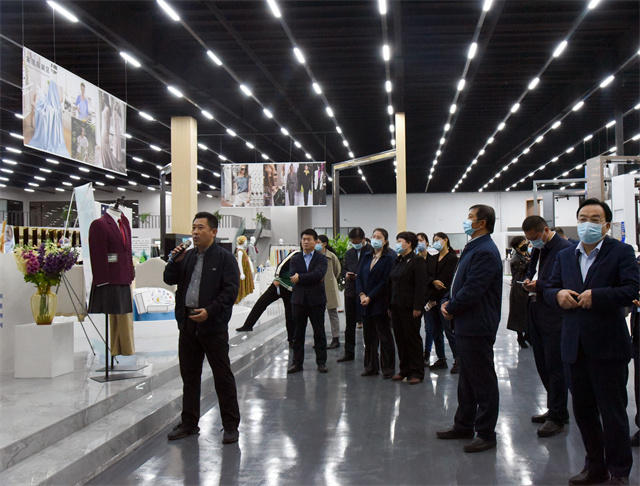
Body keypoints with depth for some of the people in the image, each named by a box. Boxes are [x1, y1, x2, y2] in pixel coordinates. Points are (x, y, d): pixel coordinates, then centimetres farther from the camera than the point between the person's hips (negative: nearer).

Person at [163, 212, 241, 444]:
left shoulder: (225, 258, -4)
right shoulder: (188, 256, 14)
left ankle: (231, 426, 10)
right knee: (189, 375, 14)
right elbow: (170, 280, 15)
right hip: (188, 323, 6)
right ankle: (189, 423, 26)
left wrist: (209, 311, -20)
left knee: (223, 376, 1)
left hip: (213, 324, -6)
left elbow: (231, 290, -11)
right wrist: (174, 262, -3)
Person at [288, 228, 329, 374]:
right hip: (299, 300, 2)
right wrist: (312, 278, -12)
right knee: (297, 333, 6)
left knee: (319, 333, 4)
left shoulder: (321, 258, 1)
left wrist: (300, 278, -15)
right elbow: (293, 276, -7)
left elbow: (319, 274, -18)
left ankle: (321, 362, 14)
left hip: (316, 300, -2)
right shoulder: (295, 259, 9)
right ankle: (297, 363, 14)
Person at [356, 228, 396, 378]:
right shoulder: (367, 256, 12)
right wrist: (361, 294, -7)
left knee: (384, 336, 1)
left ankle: (388, 368, 10)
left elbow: (385, 281, -13)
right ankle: (371, 367, 21)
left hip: (380, 302, -6)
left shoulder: (389, 258, -7)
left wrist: (370, 297, -15)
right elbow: (359, 277, 9)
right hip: (365, 303, 6)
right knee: (369, 336, 11)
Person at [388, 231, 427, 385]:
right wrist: (390, 305, 13)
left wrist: (417, 307, -19)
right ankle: (404, 370, 20)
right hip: (396, 307, 8)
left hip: (409, 307, -8)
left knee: (412, 339, 0)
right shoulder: (397, 261, 15)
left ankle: (416, 372, 8)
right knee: (400, 338, 10)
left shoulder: (417, 261, -9)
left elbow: (420, 286, -15)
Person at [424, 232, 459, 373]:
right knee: (436, 331, 8)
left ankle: (458, 360, -5)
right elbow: (426, 275, 7)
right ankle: (441, 359, 15)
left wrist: (435, 298, -11)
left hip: (444, 298, -6)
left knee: (449, 330, -9)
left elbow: (449, 280, -10)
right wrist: (434, 281, -15)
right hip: (432, 299, 7)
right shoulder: (432, 258, 17)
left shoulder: (452, 258, -4)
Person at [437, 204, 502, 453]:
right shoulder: (472, 249, 15)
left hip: (478, 327, -11)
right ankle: (464, 425, 31)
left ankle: (486, 433, 9)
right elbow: (460, 282, 20)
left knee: (483, 381, 0)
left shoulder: (485, 252, -19)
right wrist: (447, 301, 4)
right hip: (466, 325, 11)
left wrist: (452, 308, -11)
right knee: (466, 379, 19)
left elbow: (472, 290, -24)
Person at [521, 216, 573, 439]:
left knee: (555, 367, -2)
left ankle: (557, 418, 7)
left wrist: (539, 286, -20)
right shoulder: (537, 249, 14)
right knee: (542, 366, 15)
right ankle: (555, 409, 29)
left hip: (555, 317, -9)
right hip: (537, 315, 9)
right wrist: (528, 282, 2)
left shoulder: (564, 248, -14)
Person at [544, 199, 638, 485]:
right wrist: (558, 294, -8)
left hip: (608, 346, -5)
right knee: (583, 410, 14)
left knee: (613, 411, 4)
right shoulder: (565, 256, 12)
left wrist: (596, 295, -23)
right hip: (576, 346, 6)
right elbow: (549, 289, 13)